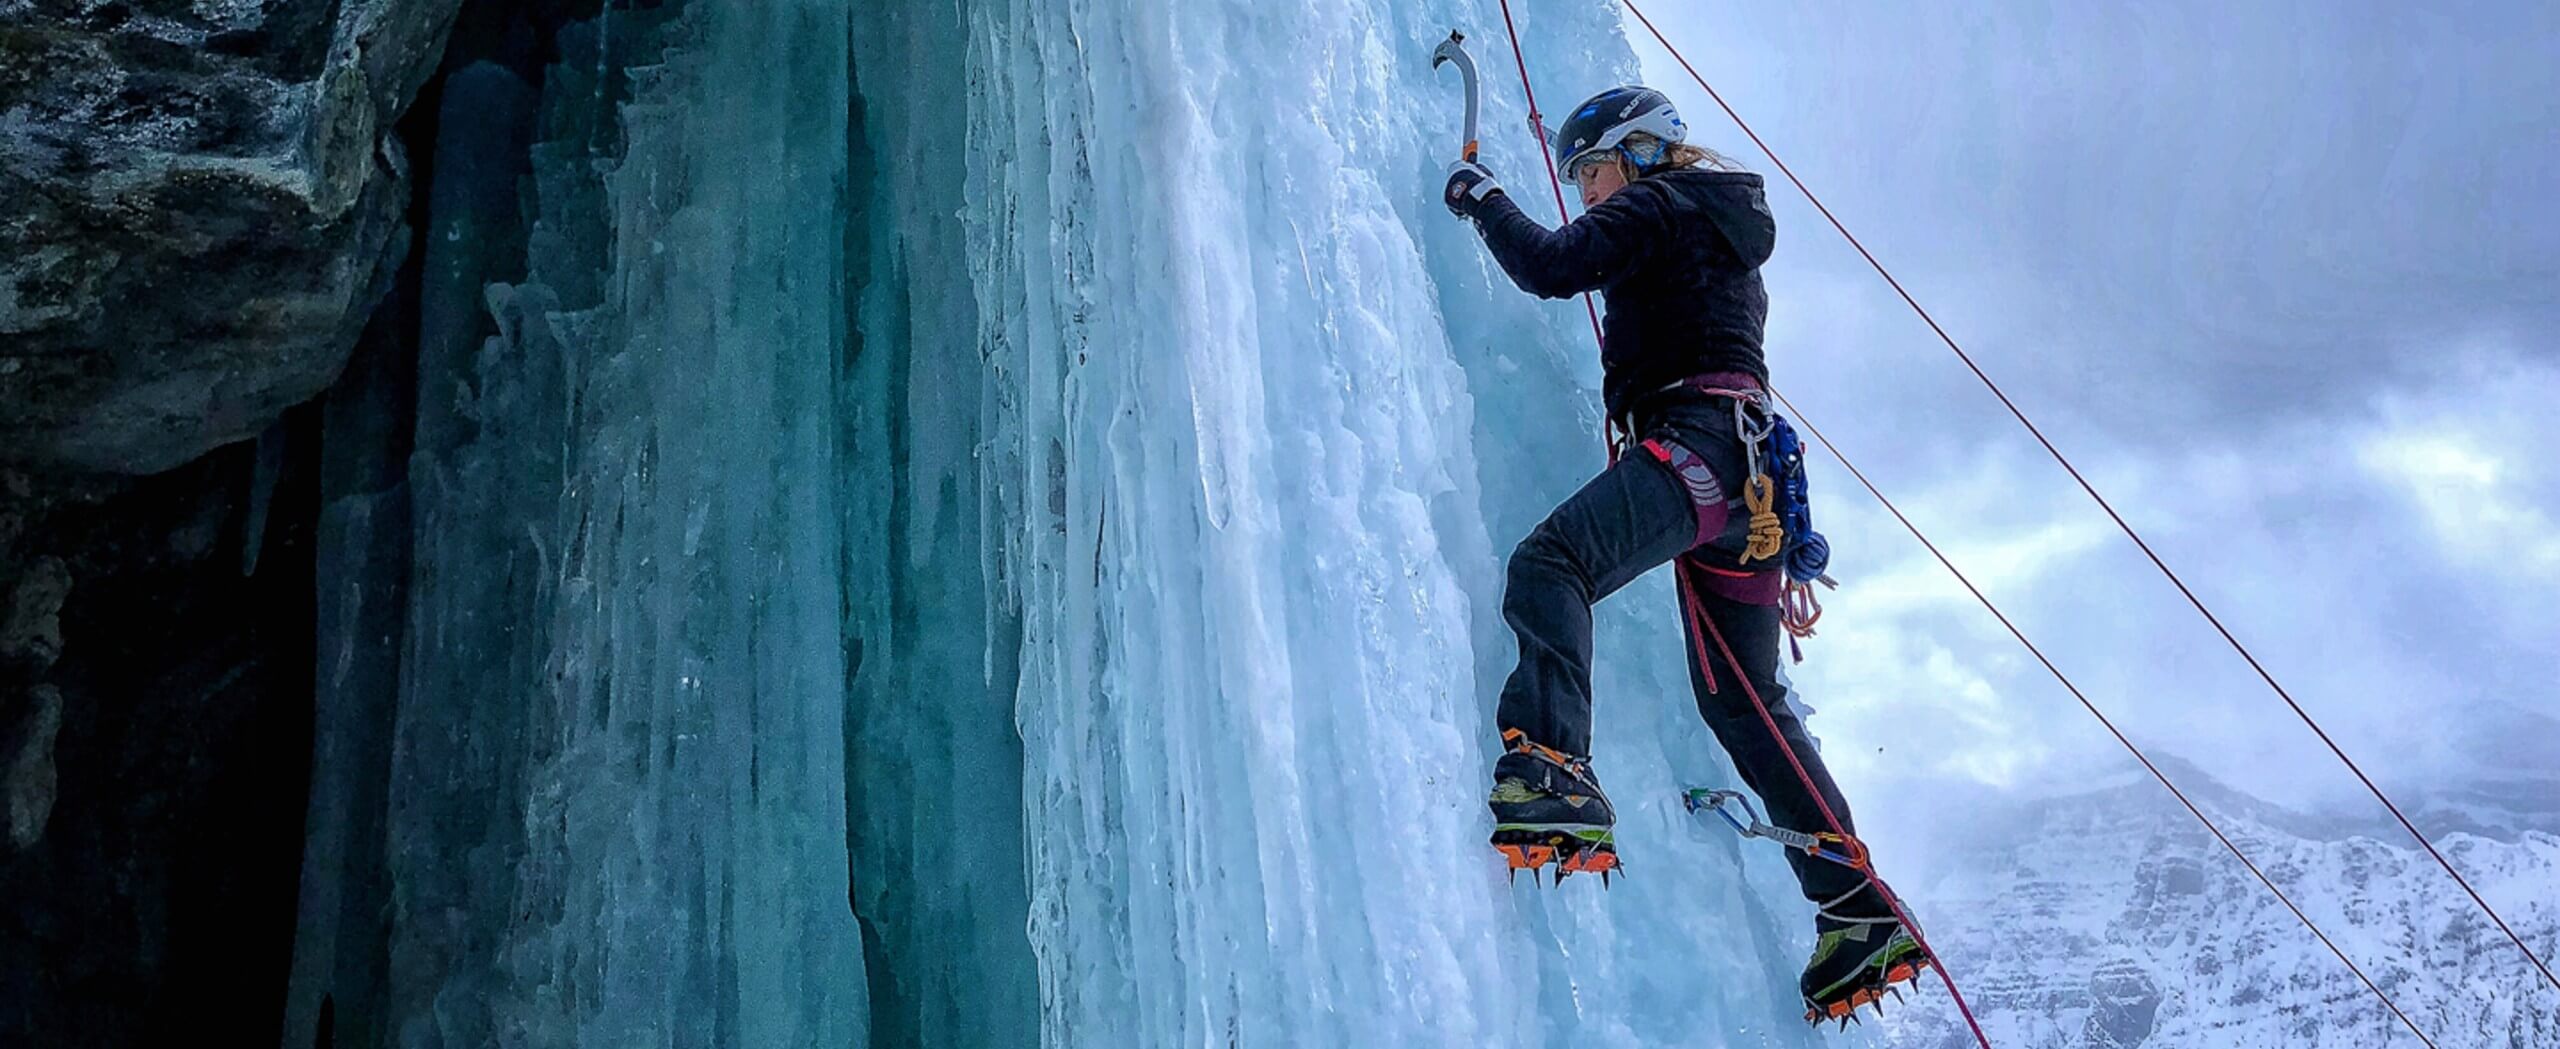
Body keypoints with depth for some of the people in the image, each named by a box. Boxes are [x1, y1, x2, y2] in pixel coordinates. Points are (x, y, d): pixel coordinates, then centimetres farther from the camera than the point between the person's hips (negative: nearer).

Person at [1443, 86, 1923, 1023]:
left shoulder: (1656, 208, 4)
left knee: (1549, 560, -29)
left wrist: (1482, 198, 5)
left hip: (1695, 441, -10)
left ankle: (1554, 778, -50)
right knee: (1742, 701, 11)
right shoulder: (1723, 228, 32)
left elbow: (1550, 267, -9)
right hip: (1747, 459, 10)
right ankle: (1859, 911, 11)